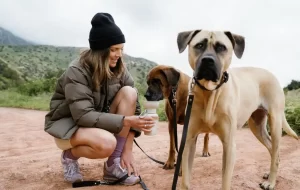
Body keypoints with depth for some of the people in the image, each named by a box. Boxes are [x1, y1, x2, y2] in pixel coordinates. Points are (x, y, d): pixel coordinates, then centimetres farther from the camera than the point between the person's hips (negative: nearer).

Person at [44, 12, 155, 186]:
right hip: (67, 123, -5)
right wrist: (126, 121, -39)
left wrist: (128, 148, -20)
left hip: (99, 121, 6)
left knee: (129, 93, -22)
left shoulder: (119, 69, -9)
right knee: (106, 143, -38)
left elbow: (132, 104, -13)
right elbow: (83, 115, -32)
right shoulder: (77, 72, -24)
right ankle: (70, 155, 0)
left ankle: (114, 165, -16)